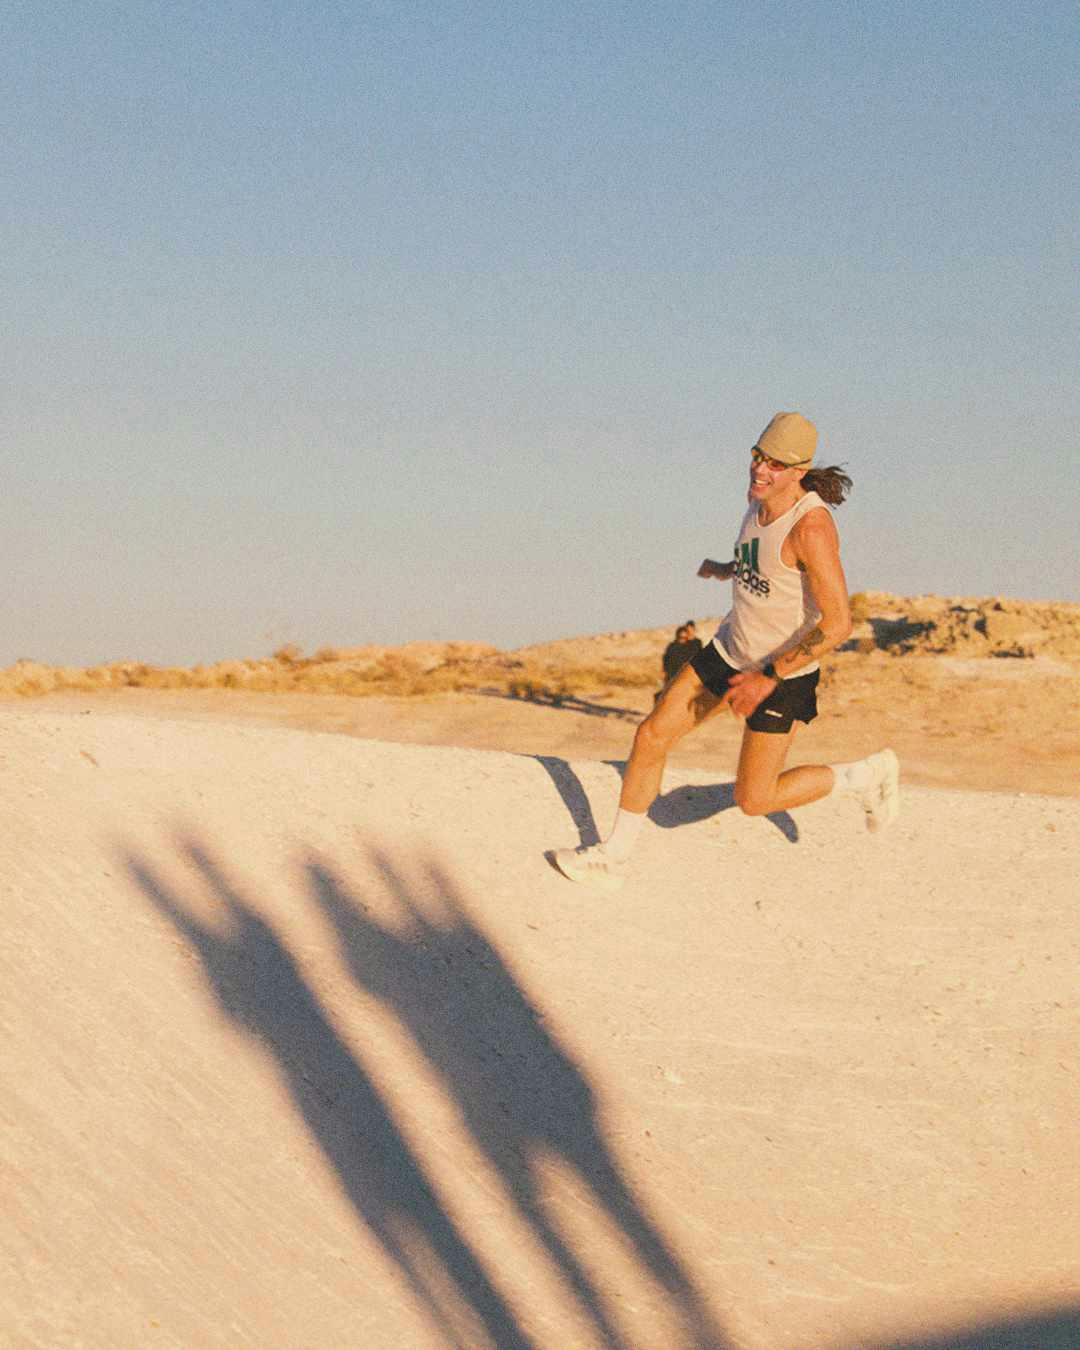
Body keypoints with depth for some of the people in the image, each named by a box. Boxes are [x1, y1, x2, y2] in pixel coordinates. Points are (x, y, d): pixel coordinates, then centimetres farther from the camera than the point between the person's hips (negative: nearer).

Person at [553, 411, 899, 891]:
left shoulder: (811, 525, -29)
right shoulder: (758, 496, -3)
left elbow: (838, 623, -29)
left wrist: (768, 678, -27)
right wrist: (727, 571, 29)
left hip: (784, 670, -8)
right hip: (731, 649, 8)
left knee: (753, 800, 1)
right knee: (651, 736, 3)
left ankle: (865, 775, 22)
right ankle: (614, 856, 17)